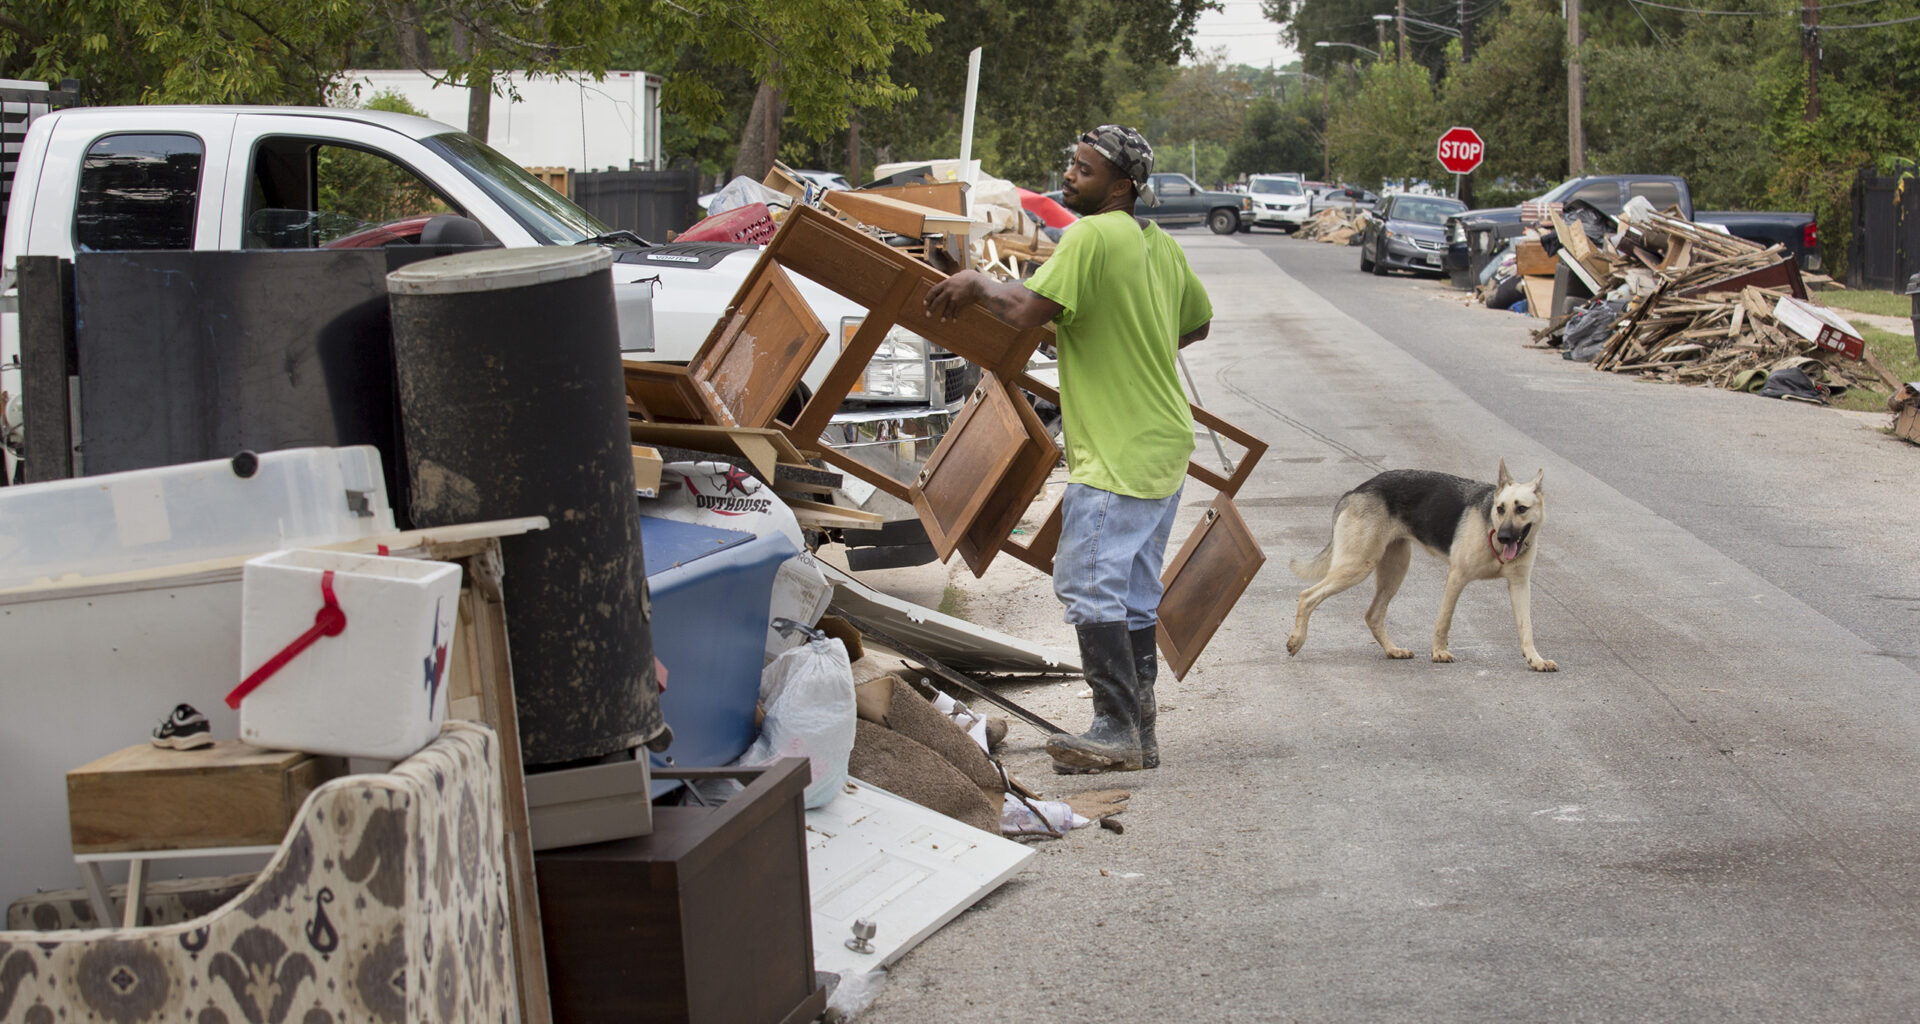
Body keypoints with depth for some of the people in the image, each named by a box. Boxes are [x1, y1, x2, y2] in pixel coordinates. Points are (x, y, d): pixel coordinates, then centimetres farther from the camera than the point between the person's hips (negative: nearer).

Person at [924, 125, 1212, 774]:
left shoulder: (1092, 237, -15)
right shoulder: (1161, 244, 13)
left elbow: (1026, 310, -22)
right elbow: (1198, 322, 26)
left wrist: (974, 283, -4)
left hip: (1117, 452, -10)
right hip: (1166, 448, 10)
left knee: (1089, 585, -8)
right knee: (1135, 593, 13)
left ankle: (1116, 728, -8)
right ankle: (1138, 737, 17)